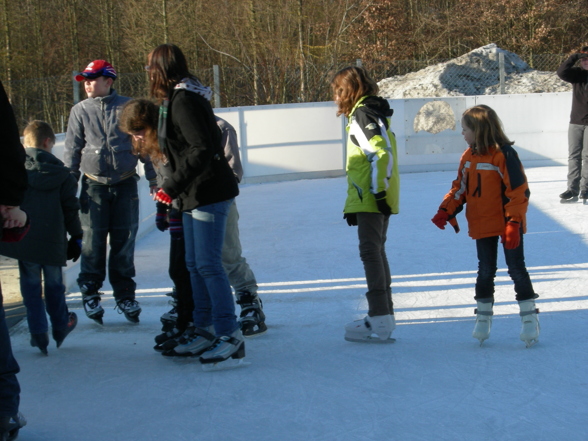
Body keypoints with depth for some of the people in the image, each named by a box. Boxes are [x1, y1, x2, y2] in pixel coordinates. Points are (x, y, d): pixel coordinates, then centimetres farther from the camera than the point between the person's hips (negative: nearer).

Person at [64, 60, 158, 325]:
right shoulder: (80, 111, 3)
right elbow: (72, 150, 7)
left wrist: (153, 179, 6)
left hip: (125, 184, 0)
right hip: (94, 186, 0)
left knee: (124, 242, 4)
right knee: (93, 242, -1)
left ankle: (125, 295, 16)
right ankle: (90, 294, 13)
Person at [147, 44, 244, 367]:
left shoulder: (183, 100, -16)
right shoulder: (175, 99, 15)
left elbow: (202, 150, -23)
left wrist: (173, 186, -21)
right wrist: (176, 187, 18)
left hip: (208, 193, -10)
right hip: (194, 194, 10)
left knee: (208, 264, -9)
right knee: (194, 264, 14)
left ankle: (230, 336, -3)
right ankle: (205, 329, 24)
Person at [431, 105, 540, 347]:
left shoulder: (503, 154, -17)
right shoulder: (468, 157, 5)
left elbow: (519, 191, -17)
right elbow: (460, 188, 12)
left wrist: (513, 222, -20)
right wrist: (446, 211, -1)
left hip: (507, 224, -6)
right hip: (482, 225, 6)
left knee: (516, 268, 1)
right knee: (485, 270, 12)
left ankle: (529, 317, 11)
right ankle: (483, 316, 23)